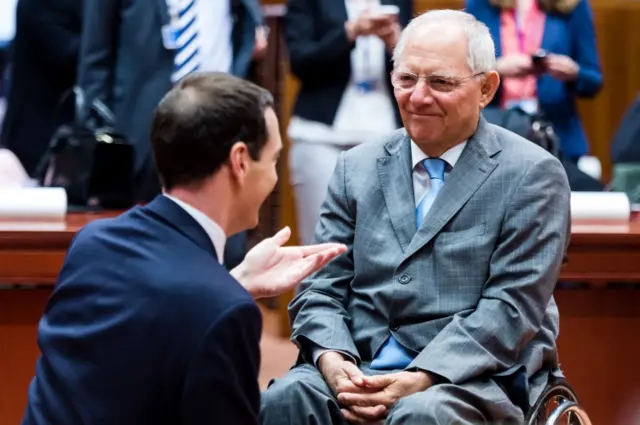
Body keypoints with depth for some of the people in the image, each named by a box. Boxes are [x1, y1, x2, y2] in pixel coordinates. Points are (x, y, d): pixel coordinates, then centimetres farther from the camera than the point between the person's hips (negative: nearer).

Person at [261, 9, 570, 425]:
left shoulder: (532, 175, -1)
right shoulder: (357, 168, 13)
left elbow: (511, 307, -9)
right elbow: (321, 288, 10)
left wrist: (421, 380, -21)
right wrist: (333, 362, -12)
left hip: (475, 379, -3)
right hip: (359, 369, 4)